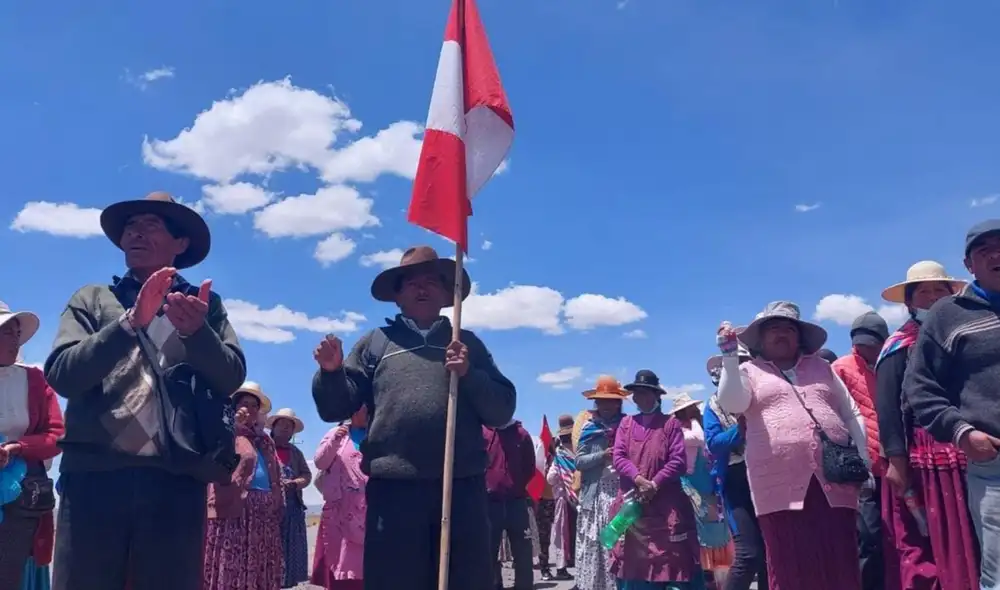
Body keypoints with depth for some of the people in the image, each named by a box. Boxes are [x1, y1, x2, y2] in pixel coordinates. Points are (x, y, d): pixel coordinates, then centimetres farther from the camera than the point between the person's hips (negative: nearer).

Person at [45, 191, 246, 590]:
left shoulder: (205, 304, 13)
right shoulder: (91, 299, 14)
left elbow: (231, 378, 1)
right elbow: (61, 374, -1)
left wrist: (196, 331, -18)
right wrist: (131, 321, -15)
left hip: (175, 479, 0)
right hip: (94, 473, 0)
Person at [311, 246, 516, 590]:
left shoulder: (467, 344, 19)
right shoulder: (376, 343, 16)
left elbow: (502, 411, 11)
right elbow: (336, 409, 10)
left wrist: (470, 375, -4)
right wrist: (331, 371, -9)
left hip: (462, 488, 1)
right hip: (393, 488, -1)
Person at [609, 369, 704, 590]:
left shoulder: (670, 423, 4)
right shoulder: (626, 424, 13)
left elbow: (679, 461, -5)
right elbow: (619, 458, 2)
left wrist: (654, 484, -14)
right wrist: (639, 480, -14)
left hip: (666, 505, -3)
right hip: (632, 504, 3)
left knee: (673, 558, -4)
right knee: (636, 561, 5)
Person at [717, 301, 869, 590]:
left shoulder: (821, 367, 20)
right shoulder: (749, 371, 11)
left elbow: (852, 415, 20)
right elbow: (732, 403, -9)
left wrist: (865, 462, 10)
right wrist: (729, 355, -15)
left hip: (834, 480, 3)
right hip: (781, 485, -2)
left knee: (841, 566, 1)